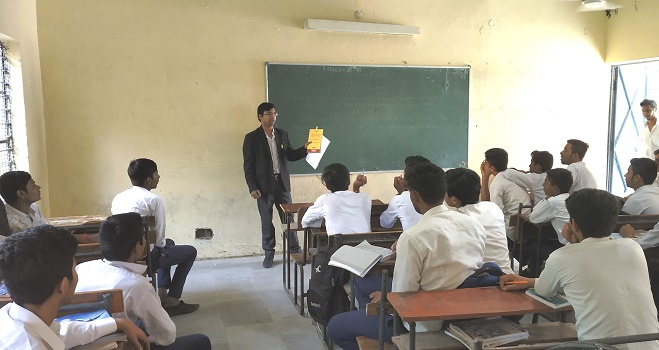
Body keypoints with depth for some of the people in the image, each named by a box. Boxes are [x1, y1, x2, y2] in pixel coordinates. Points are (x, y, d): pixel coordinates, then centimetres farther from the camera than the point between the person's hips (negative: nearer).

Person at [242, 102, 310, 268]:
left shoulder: (283, 134, 6)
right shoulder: (252, 138, -5)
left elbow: (290, 156, 11)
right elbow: (248, 165, -6)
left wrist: (304, 149, -8)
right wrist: (252, 187, -11)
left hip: (282, 183, 3)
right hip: (264, 185, -3)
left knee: (289, 218, 7)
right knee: (266, 222, 7)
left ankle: (295, 250, 18)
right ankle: (268, 253, 21)